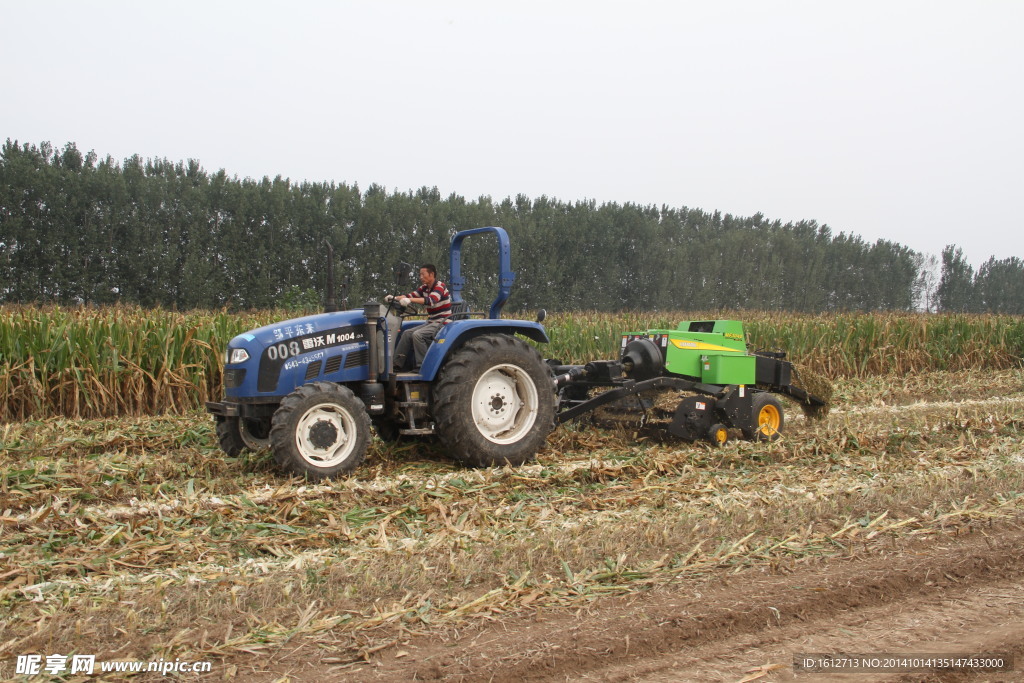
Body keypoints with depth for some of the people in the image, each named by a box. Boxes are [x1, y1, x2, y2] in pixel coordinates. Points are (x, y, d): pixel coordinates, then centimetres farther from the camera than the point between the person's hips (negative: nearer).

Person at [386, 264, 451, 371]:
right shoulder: (424, 288, 12)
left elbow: (431, 300, -32)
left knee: (417, 335, -26)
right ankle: (397, 364, -2)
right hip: (431, 322, 9)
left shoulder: (440, 286, -14)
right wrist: (395, 298, -16)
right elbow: (409, 295, 3)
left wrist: (410, 300, -41)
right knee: (407, 334, -2)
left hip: (442, 323, -9)